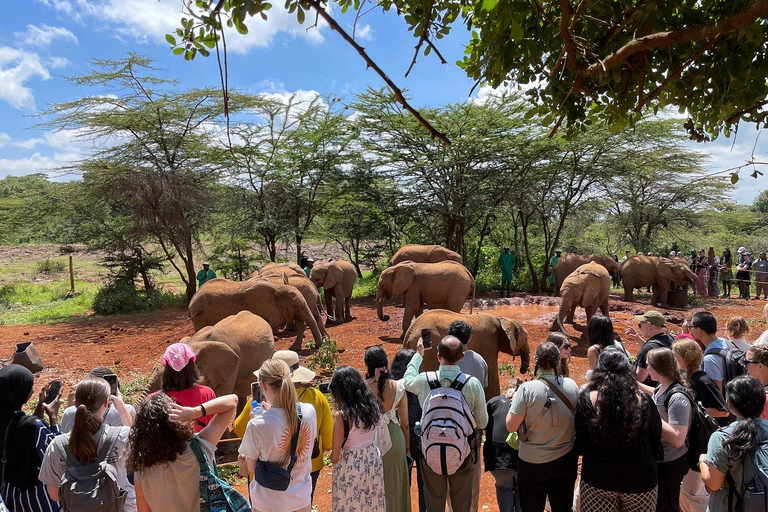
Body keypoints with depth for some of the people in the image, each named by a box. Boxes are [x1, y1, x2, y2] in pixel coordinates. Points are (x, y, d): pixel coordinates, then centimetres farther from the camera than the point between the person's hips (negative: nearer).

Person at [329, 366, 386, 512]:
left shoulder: (341, 416, -23)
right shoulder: (373, 406, -8)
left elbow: (334, 458, -15)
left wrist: (334, 456, 5)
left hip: (350, 468, -5)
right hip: (373, 461, 5)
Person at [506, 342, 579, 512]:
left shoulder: (527, 389, -21)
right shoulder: (571, 386, -9)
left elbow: (511, 426, -16)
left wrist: (514, 401, -2)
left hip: (532, 462, -3)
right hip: (566, 460, 3)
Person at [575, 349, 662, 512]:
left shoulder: (587, 399, -14)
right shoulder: (643, 401, -12)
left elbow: (581, 443, -4)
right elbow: (656, 437, 3)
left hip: (597, 478, -1)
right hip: (640, 479, 1)